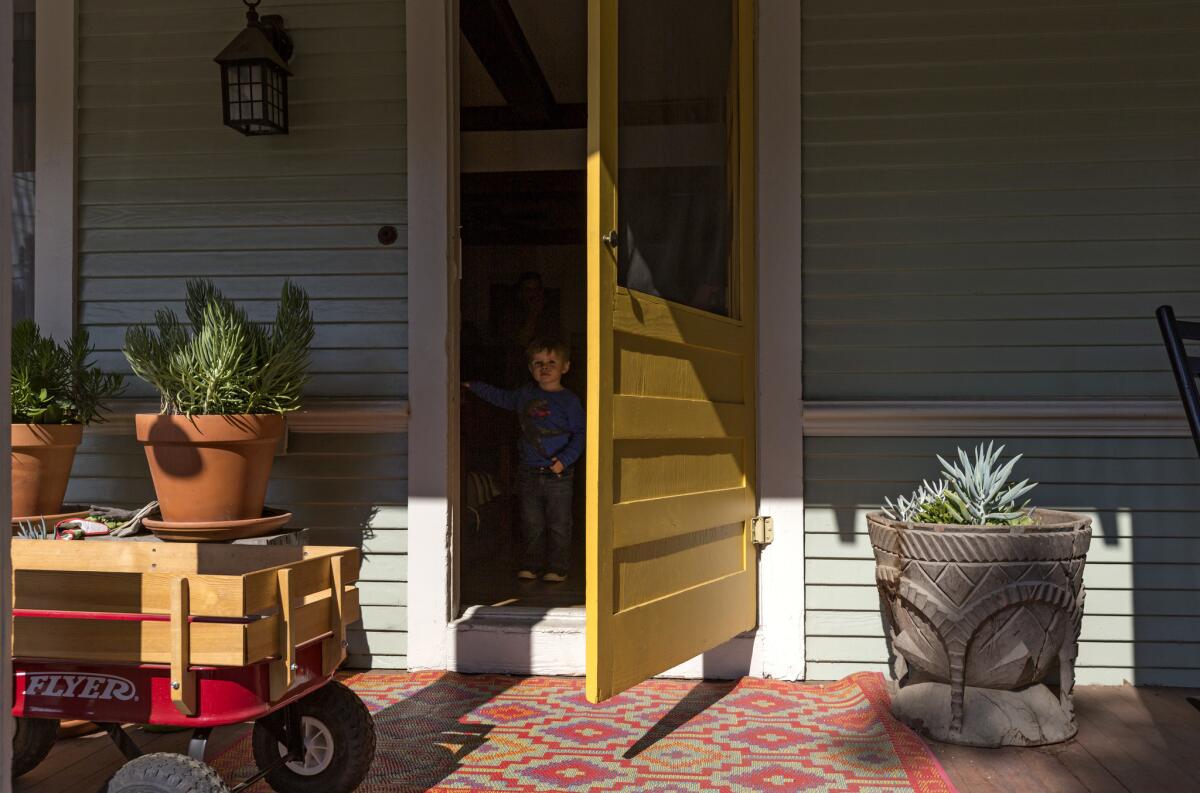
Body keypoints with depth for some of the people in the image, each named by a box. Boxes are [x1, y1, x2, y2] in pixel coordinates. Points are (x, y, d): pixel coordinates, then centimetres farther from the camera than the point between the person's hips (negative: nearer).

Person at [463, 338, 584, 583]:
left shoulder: (569, 401, -5)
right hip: (528, 474, 4)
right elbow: (502, 398, 27)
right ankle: (529, 565, 20)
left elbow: (580, 434, -7)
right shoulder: (525, 393, 9)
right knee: (531, 524, 9)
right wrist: (473, 386, 26)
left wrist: (565, 459, -18)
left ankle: (557, 568, 14)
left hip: (558, 474, -4)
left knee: (558, 525, 3)